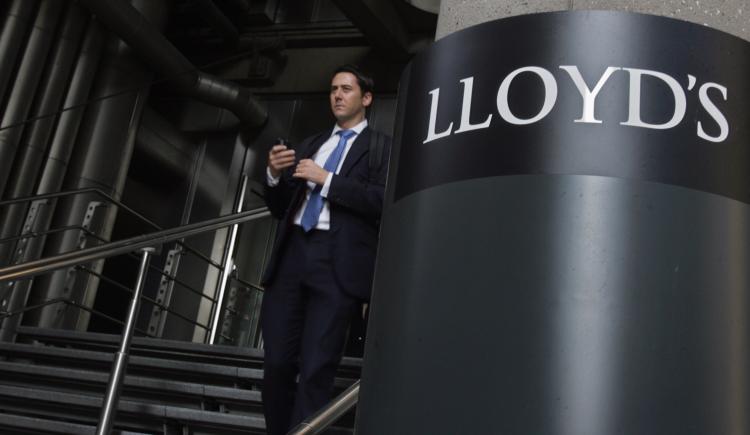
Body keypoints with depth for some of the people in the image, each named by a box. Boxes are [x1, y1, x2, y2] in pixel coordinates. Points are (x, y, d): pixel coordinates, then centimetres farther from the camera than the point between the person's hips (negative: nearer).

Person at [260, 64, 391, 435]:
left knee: (316, 370, -8)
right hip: (292, 253, 5)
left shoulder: (382, 146, 8)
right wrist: (275, 176, 3)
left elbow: (383, 200, -9)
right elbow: (280, 208, 23)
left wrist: (326, 179, -10)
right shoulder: (310, 145, 24)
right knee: (277, 364, 3)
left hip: (338, 261, -5)